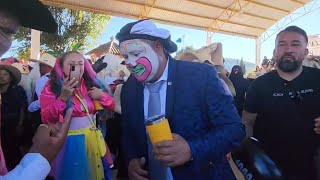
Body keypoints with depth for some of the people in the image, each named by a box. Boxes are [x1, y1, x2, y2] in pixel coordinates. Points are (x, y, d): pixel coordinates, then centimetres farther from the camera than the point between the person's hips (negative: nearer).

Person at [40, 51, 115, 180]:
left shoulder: (90, 85, 5)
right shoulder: (51, 88, -7)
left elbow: (112, 106, 8)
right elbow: (46, 119, -17)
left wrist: (102, 95, -12)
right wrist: (63, 97, -28)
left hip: (92, 139, 4)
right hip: (69, 142, -4)